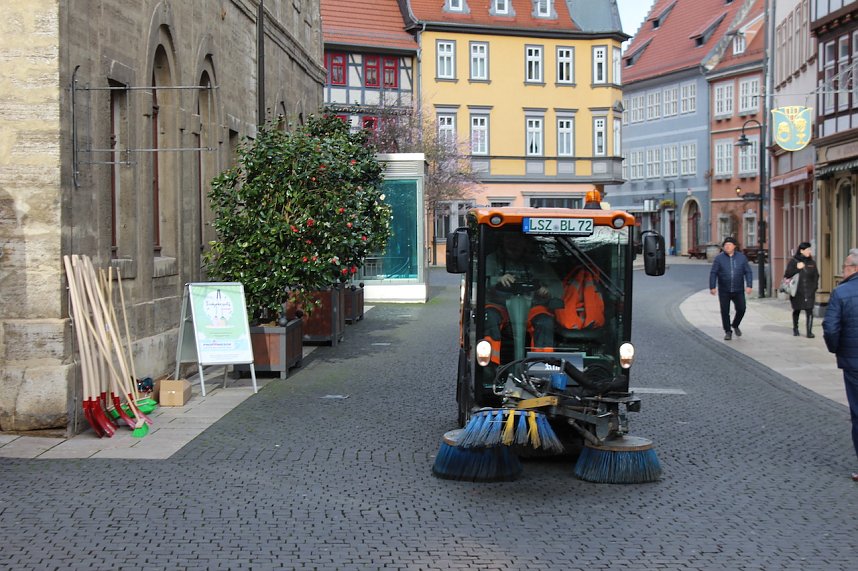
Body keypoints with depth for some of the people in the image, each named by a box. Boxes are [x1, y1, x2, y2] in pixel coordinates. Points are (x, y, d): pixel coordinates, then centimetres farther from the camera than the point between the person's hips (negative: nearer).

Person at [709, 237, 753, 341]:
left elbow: (748, 272, 2)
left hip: (738, 290, 1)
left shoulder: (741, 257, 2)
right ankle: (728, 332, 15)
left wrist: (749, 285, -8)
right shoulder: (719, 258, -3)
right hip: (724, 291, -1)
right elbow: (713, 273, -4)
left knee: (741, 309, -1)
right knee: (725, 311, 1)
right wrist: (712, 287, -11)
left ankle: (735, 325, 27)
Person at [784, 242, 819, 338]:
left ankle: (809, 332, -8)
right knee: (796, 310, 11)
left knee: (809, 311, -9)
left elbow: (816, 276, 14)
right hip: (797, 292, -1)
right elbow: (787, 275, -5)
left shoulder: (812, 262, 9)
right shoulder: (793, 261, 0)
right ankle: (795, 329, 29)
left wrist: (814, 287, 4)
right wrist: (797, 268, -14)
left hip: (809, 292, 1)